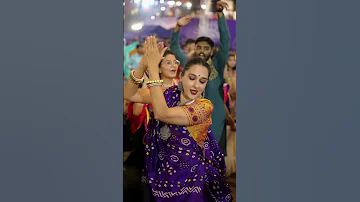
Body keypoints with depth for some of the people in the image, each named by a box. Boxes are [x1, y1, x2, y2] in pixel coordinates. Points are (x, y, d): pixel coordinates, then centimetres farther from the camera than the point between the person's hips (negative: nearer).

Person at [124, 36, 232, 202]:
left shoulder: (205, 106, -20)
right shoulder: (170, 94, -5)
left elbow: (161, 114, -33)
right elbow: (129, 95, -10)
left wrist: (153, 68, -33)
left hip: (189, 179, -4)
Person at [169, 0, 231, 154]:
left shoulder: (217, 64, -2)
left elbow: (225, 40, -11)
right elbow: (174, 47, 3)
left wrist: (220, 13, -21)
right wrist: (178, 27, -15)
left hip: (215, 118, -2)